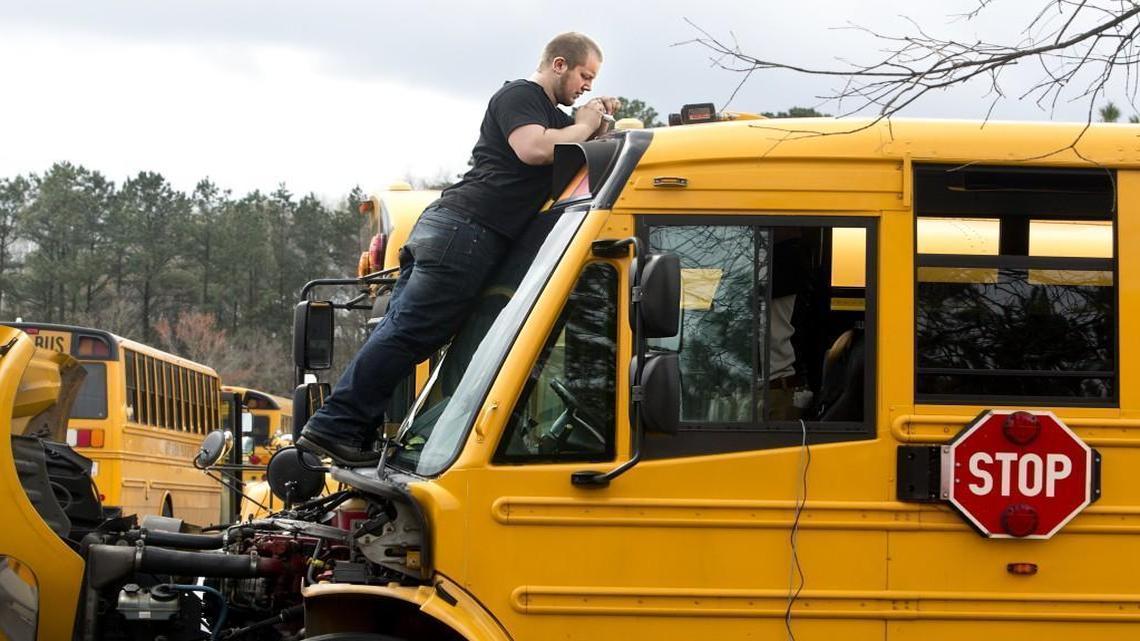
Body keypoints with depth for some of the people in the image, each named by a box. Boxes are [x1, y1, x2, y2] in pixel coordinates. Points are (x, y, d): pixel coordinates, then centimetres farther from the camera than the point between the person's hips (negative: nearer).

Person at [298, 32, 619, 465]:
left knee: (400, 331, 4)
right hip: (466, 227, -10)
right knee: (408, 332, -13)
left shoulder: (552, 115, 28)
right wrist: (583, 127, -4)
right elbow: (532, 149, -19)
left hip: (446, 228, 10)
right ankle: (334, 427, -17)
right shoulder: (518, 96, -2)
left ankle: (333, 430, 1)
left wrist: (600, 122, 14)